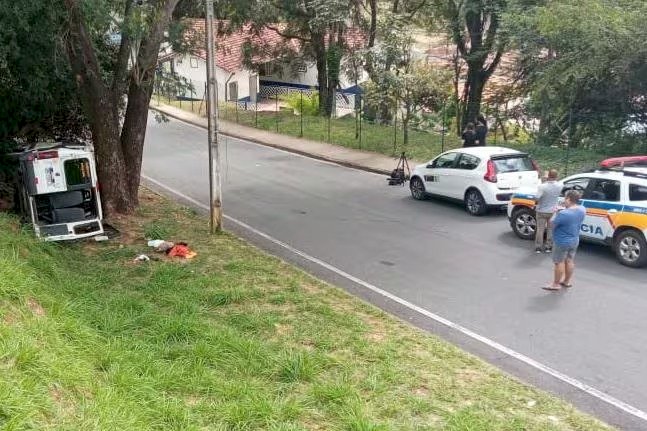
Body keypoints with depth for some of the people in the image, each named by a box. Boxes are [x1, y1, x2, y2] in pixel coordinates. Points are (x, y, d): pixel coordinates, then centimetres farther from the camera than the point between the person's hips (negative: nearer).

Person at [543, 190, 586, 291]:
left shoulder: (563, 214, -32)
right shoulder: (582, 210, -7)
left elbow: (552, 224, -19)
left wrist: (556, 213, -8)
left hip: (562, 242, -7)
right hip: (574, 241, 7)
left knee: (559, 263, 6)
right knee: (570, 261, 20)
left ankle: (556, 284, 16)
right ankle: (567, 281, 34)